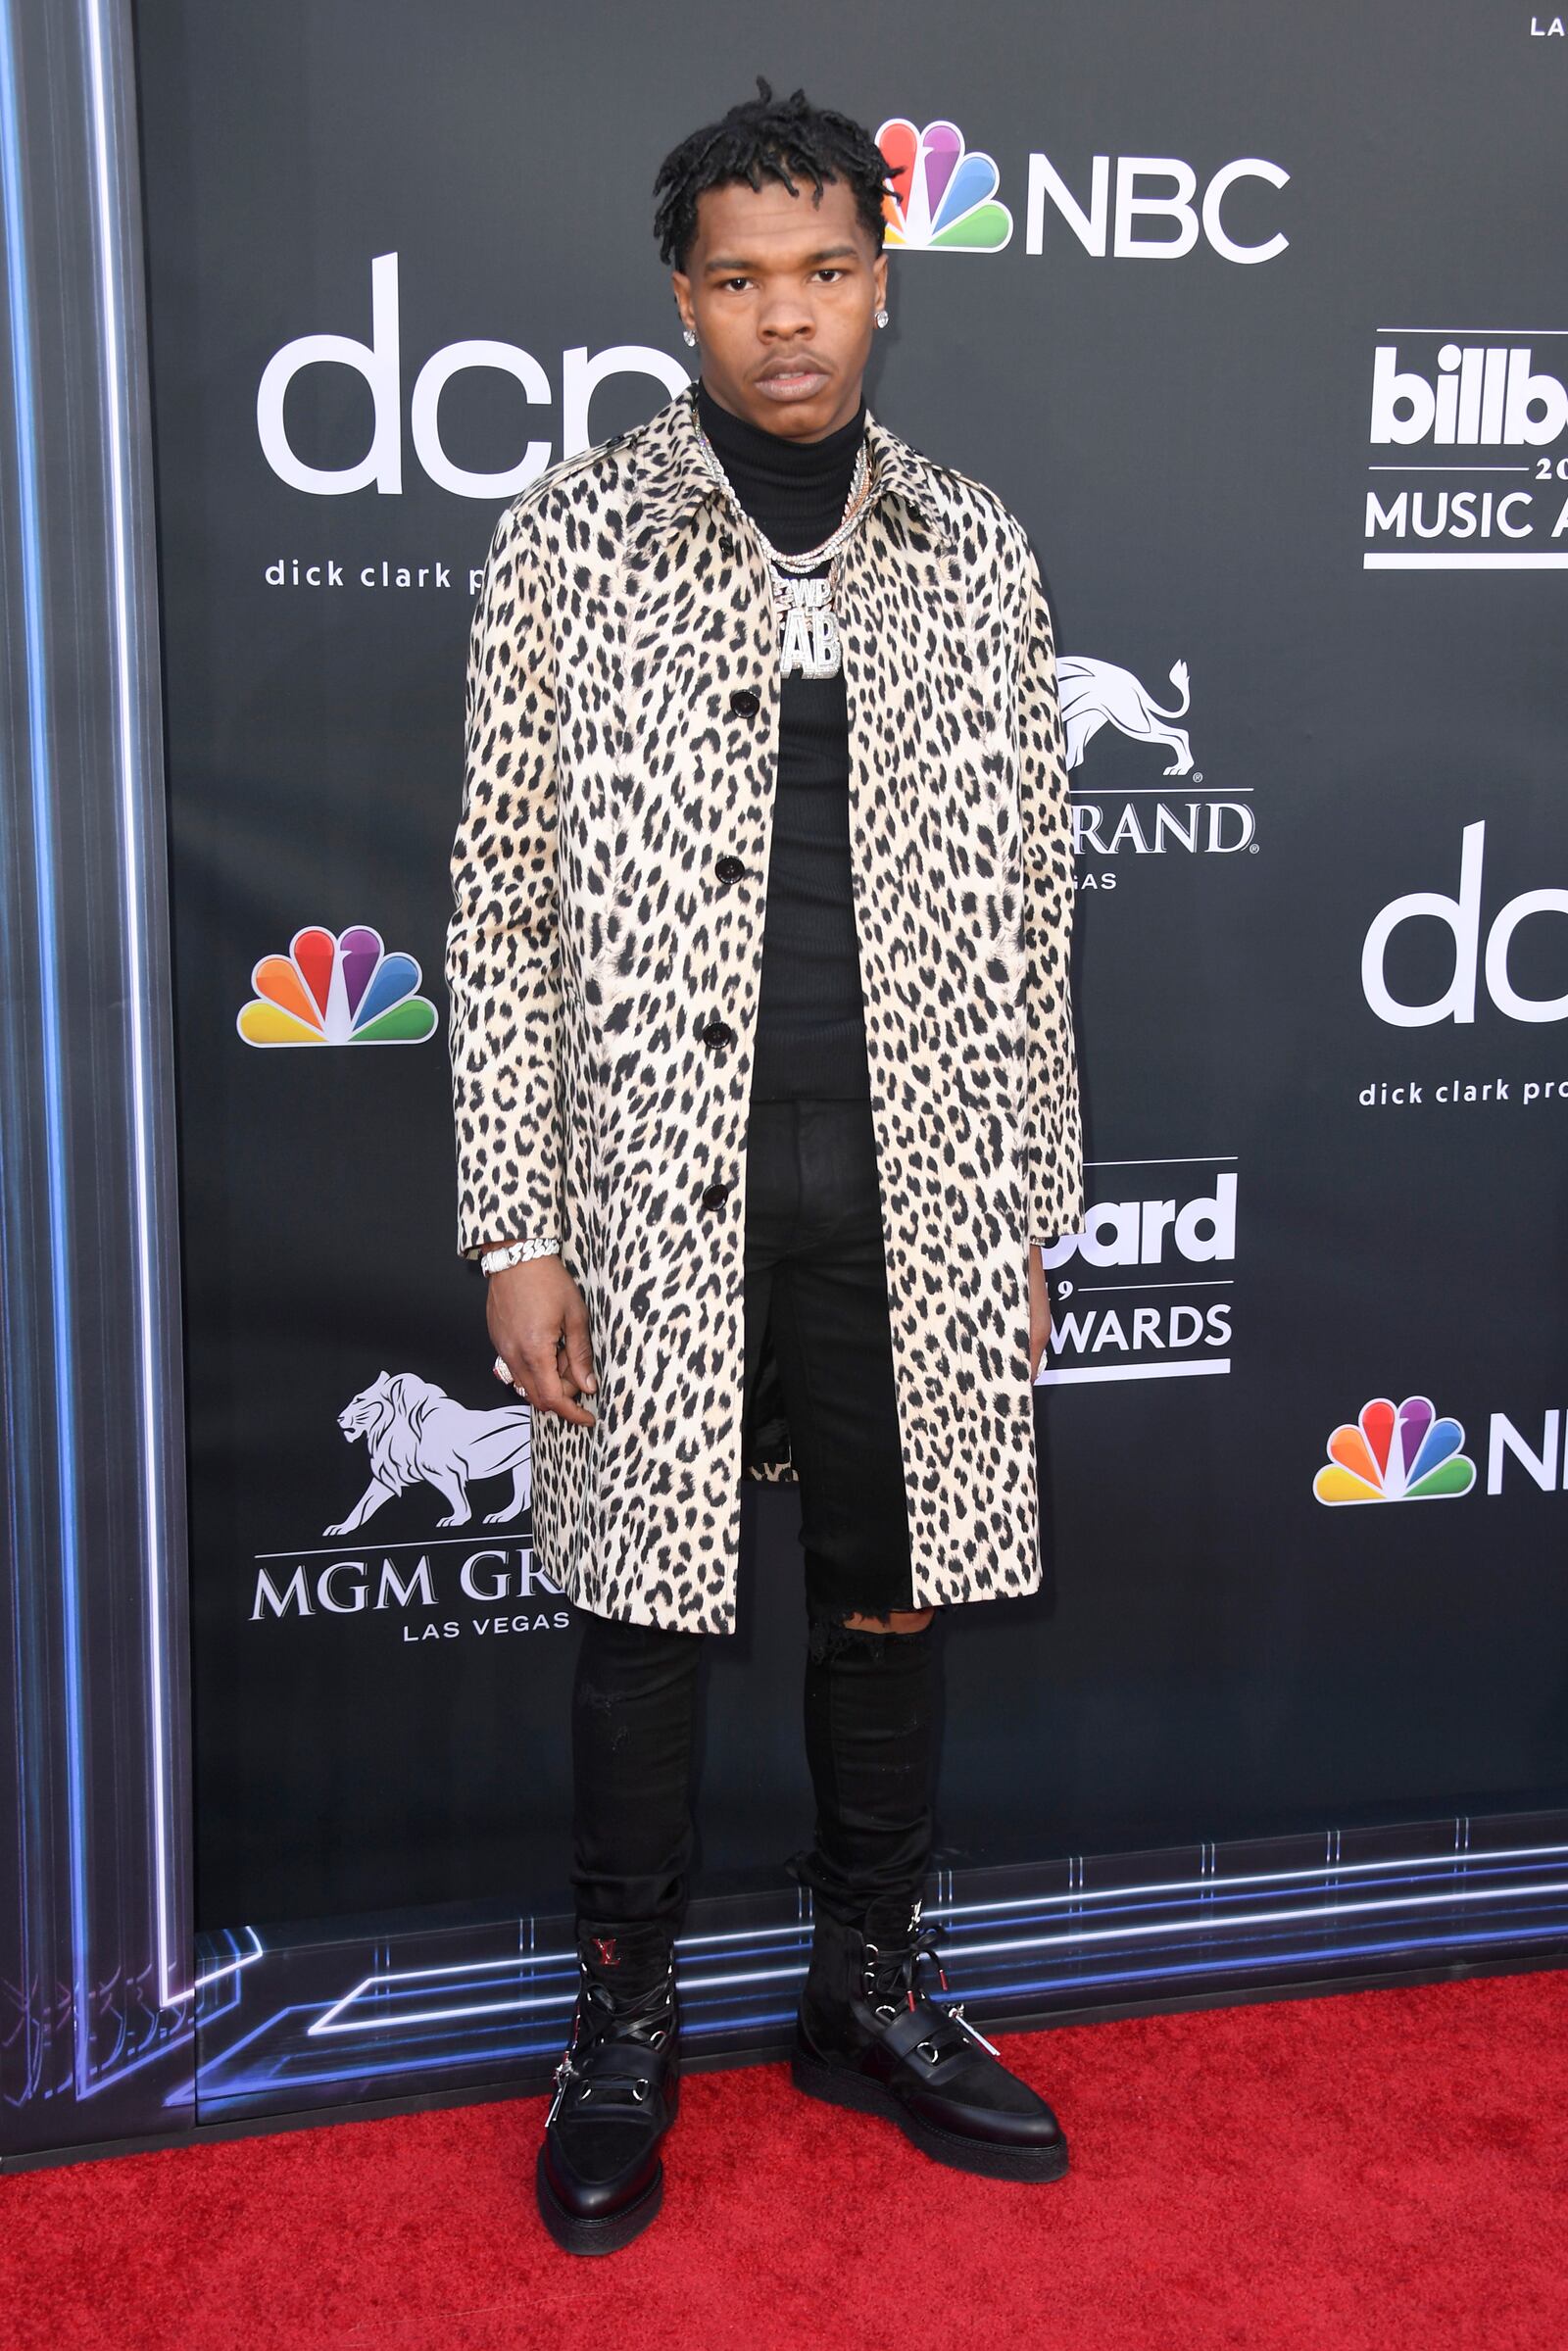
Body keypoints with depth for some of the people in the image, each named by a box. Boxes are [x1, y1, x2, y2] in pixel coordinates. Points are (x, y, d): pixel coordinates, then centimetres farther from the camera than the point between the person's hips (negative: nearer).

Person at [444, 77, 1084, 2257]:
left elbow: (1023, 905, 9)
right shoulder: (570, 541, -1)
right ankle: (626, 2023, 28)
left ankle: (872, 1989, 33)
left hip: (911, 1186, 3)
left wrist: (1028, 1216, 7)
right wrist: (516, 1226, -7)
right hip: (656, 1183, -2)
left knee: (890, 1595, 13)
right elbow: (504, 903, -2)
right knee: (645, 1605, 8)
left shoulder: (977, 555, 6)